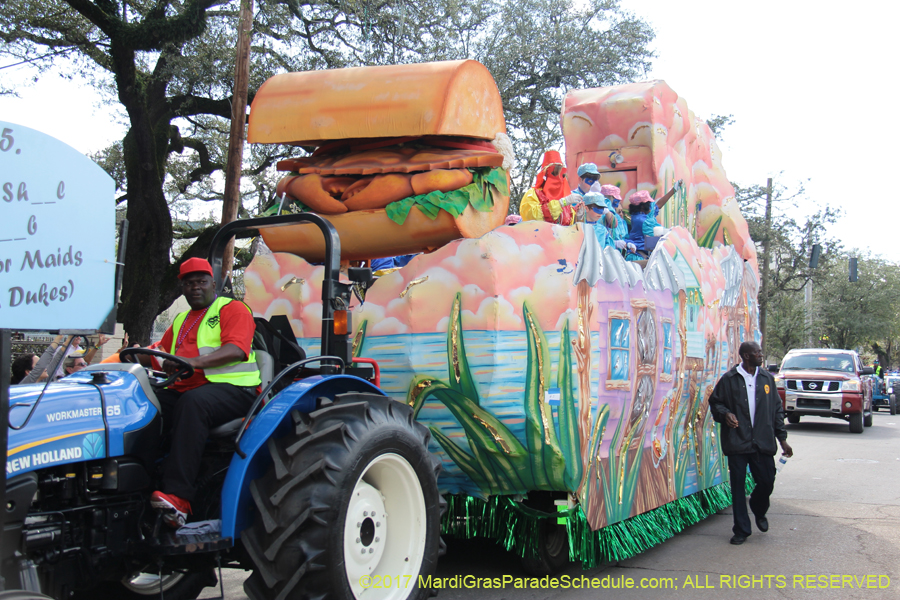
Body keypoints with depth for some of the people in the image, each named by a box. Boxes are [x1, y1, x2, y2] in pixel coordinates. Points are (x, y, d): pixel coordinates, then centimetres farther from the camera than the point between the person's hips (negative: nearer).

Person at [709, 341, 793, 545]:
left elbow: (777, 409, 14)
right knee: (738, 487, 1)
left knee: (767, 482, 3)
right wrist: (725, 413, -14)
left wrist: (782, 438, 11)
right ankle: (741, 530, 13)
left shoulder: (767, 379, 10)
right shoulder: (729, 379, 0)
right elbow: (715, 402, 7)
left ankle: (759, 512, 36)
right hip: (737, 442, -3)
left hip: (763, 443, 3)